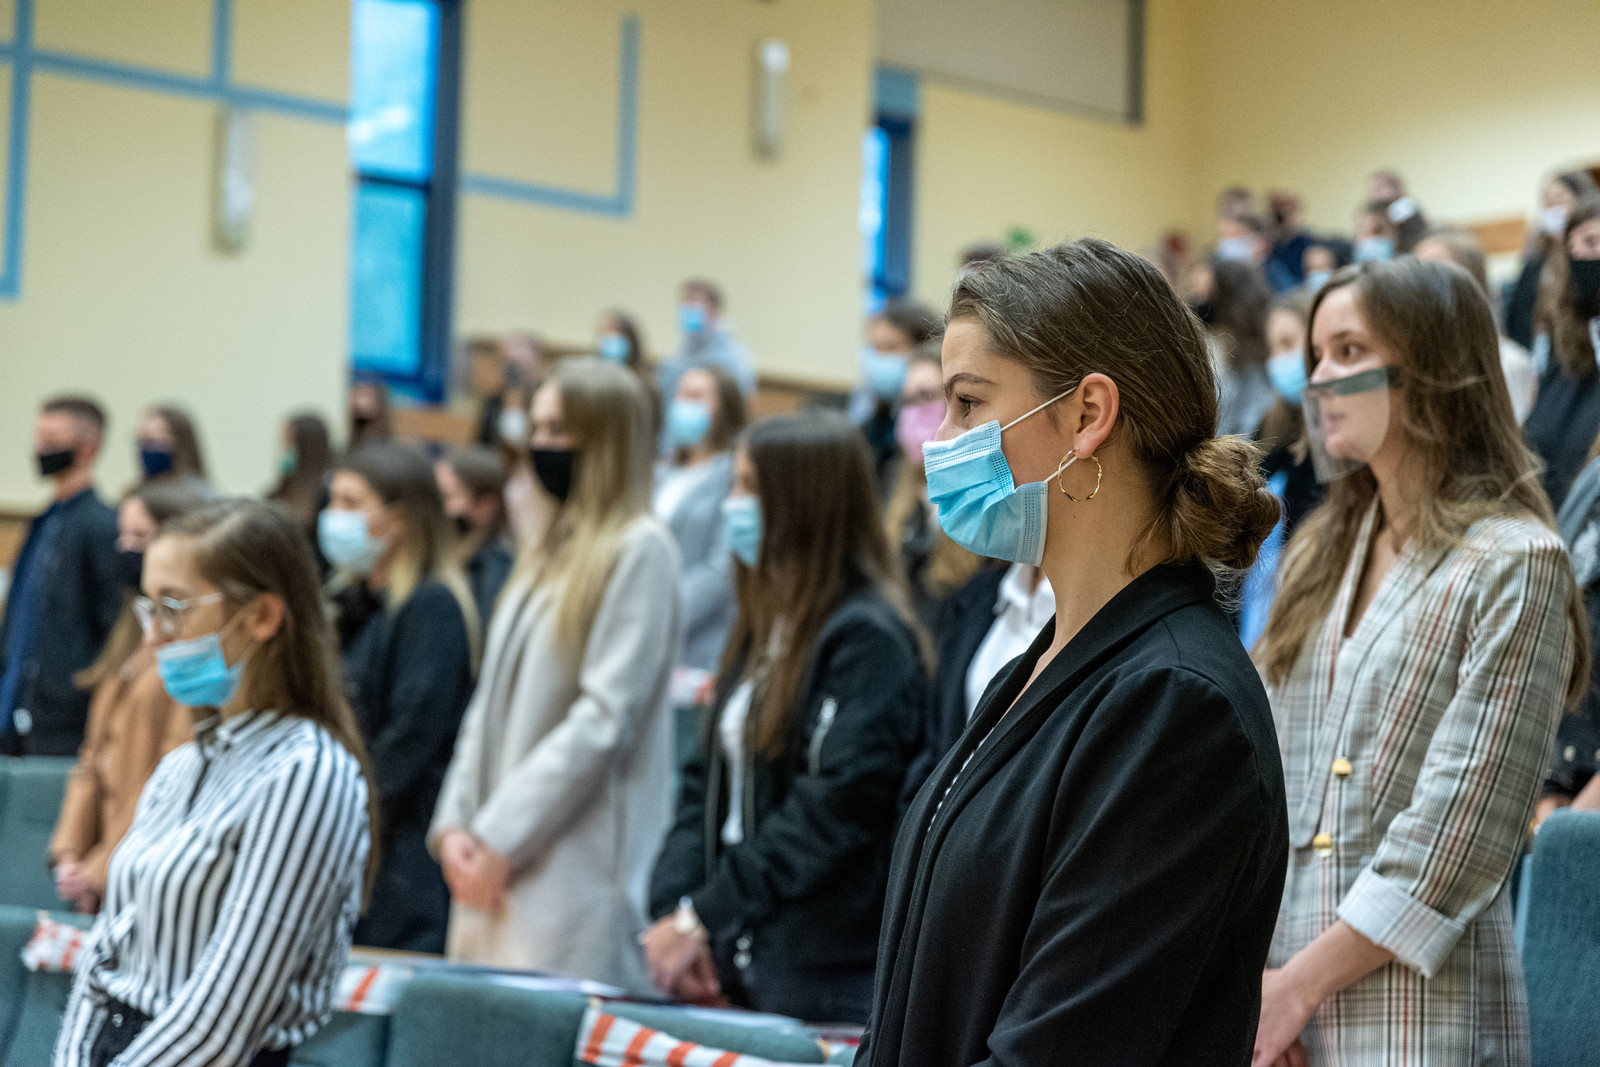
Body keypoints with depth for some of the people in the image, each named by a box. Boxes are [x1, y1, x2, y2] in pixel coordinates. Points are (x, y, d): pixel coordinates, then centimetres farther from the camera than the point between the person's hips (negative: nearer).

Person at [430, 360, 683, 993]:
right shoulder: (548, 550, 18)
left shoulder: (640, 549, -7)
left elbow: (606, 717, -14)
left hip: (578, 865, -8)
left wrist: (500, 836, -14)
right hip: (496, 867, 8)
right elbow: (492, 701, 16)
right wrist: (454, 823, 3)